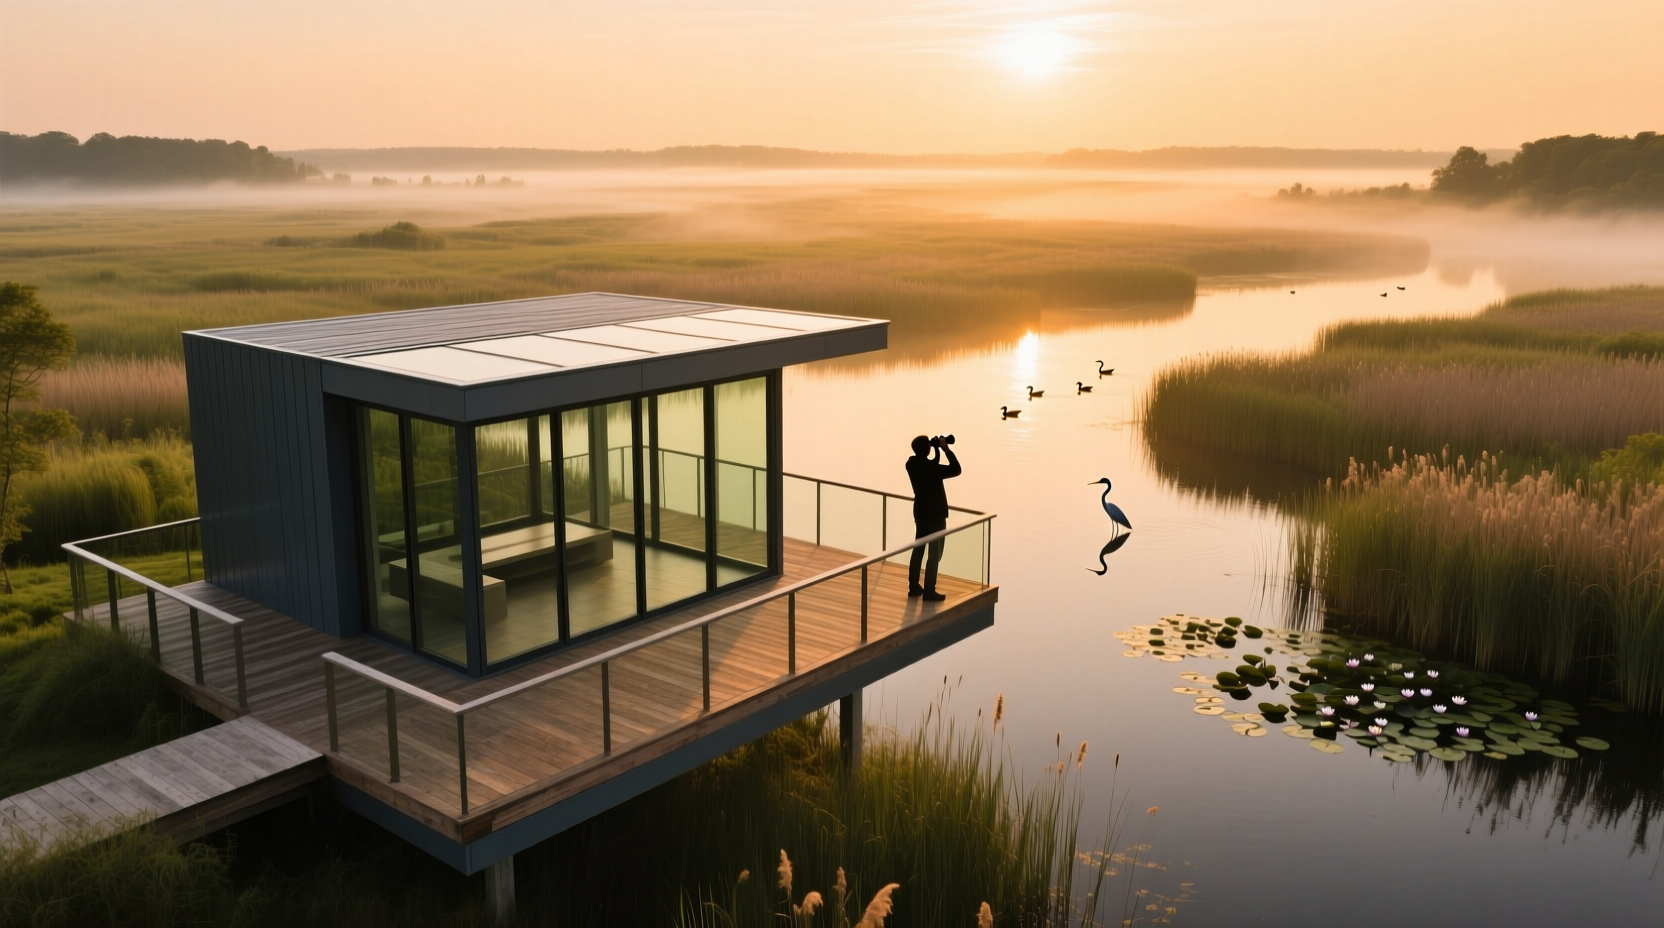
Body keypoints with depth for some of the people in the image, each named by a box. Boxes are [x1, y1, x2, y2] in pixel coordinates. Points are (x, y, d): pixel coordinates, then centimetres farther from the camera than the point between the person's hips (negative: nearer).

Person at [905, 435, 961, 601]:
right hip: (935, 515, -8)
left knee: (918, 550, 16)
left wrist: (936, 450, 6)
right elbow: (956, 470, -19)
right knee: (934, 554, 1)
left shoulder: (911, 463, -2)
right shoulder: (931, 468, -25)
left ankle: (913, 586, 23)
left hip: (920, 512, 8)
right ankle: (929, 592, 4)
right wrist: (946, 449, -15)